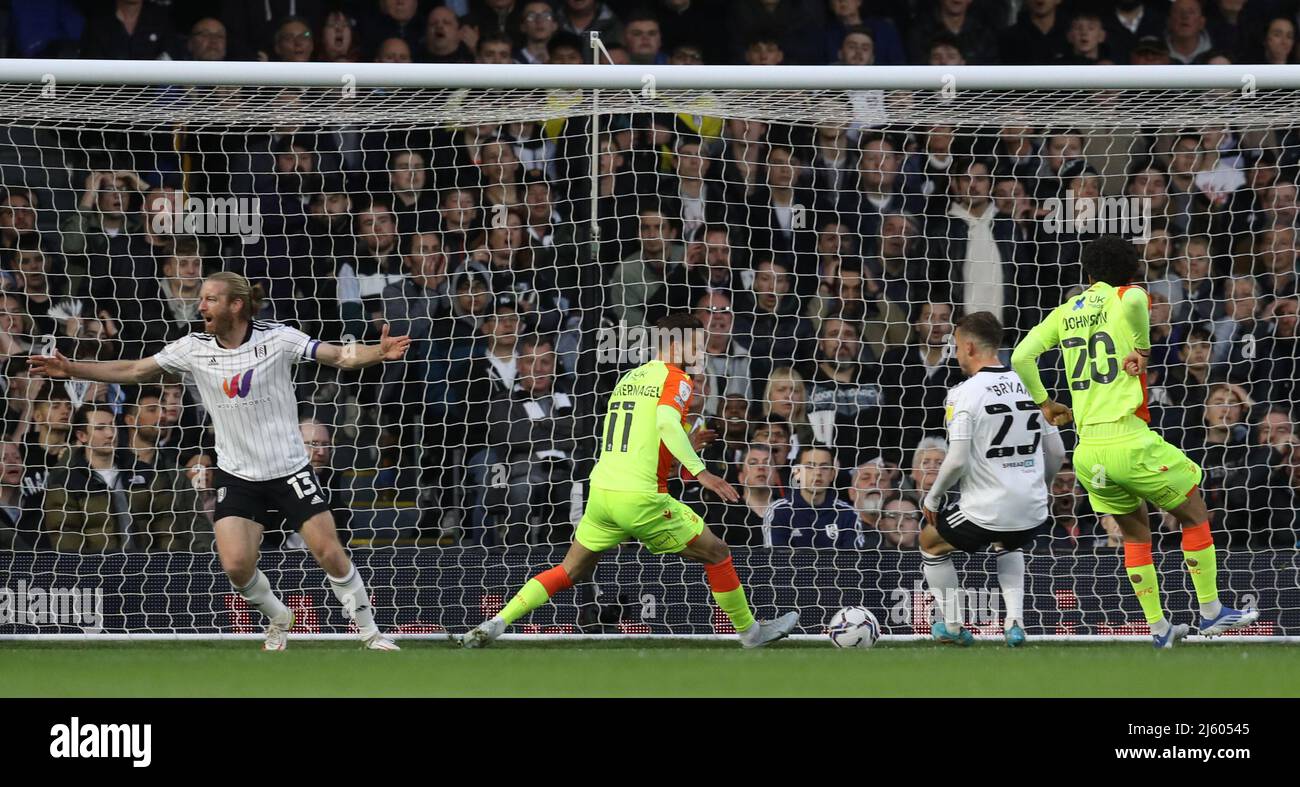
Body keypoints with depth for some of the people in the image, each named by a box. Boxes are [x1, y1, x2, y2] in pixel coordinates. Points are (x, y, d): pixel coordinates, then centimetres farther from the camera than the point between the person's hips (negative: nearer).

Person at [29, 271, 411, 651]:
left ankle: (369, 631, 11)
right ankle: (278, 619, 18)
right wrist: (72, 369, -3)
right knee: (236, 564, -12)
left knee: (329, 553, -8)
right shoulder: (194, 348, -3)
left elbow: (340, 356, -16)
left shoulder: (277, 338, -12)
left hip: (290, 468, -2)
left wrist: (379, 353, -35)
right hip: (237, 474, 3)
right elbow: (134, 371, 4)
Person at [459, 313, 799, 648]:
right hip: (641, 498, -7)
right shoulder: (676, 379, -5)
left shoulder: (629, 378, 18)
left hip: (601, 491, 7)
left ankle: (494, 624, 6)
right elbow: (667, 423, -24)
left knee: (571, 571, 18)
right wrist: (700, 472, -31)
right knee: (717, 554, 10)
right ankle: (750, 631, 19)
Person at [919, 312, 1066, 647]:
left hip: (984, 513, -5)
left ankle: (952, 627, 31)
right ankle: (1015, 621, 21)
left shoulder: (963, 395, -12)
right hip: (1033, 512, 5)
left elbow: (957, 461, -18)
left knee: (930, 542, 26)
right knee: (1008, 545, 40)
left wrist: (932, 498, 0)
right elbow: (1057, 452, 10)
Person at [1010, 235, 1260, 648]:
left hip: (1088, 452, 5)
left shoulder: (1065, 312, 13)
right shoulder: (1126, 299, 0)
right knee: (1195, 513, 13)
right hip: (1129, 440, -5)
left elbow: (1021, 357, 7)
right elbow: (1134, 299, -26)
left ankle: (1158, 627, 19)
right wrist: (1142, 348, -13)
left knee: (1135, 530, 21)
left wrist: (1043, 403, 20)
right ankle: (1211, 611, 13)